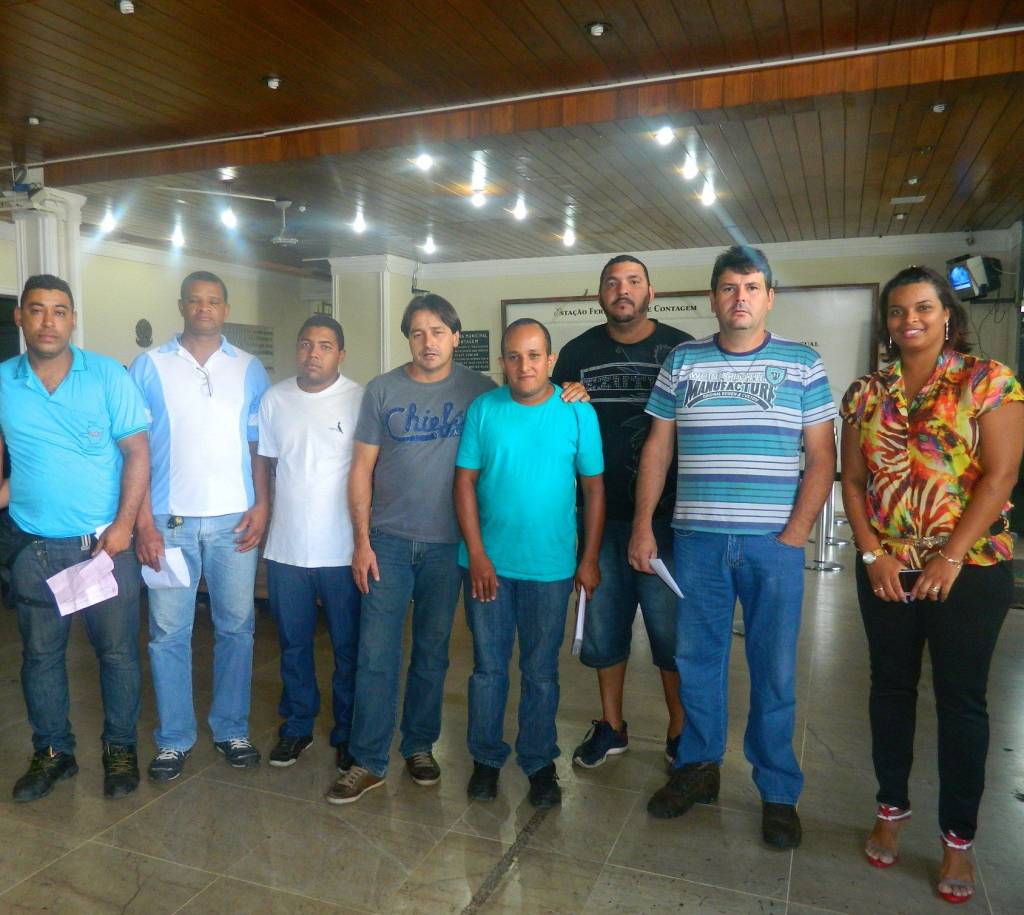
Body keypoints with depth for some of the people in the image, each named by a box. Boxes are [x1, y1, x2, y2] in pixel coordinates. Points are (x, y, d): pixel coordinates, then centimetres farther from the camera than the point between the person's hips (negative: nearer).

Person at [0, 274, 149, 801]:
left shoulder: (108, 376, -5)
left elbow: (137, 452, -6)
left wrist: (123, 525, -11)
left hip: (106, 541, -2)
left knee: (118, 650, 6)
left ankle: (120, 748, 24)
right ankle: (52, 752, 32)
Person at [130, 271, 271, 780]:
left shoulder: (249, 370, 7)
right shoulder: (150, 367, 3)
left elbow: (260, 445, 8)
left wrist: (261, 505, -4)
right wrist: (143, 521, -7)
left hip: (234, 520, 1)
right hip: (169, 521, -1)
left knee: (236, 627, 8)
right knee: (168, 633, 5)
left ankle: (231, 729, 24)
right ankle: (174, 739, 20)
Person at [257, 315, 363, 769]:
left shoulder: (359, 400, -8)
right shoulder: (274, 399, 4)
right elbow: (264, 462, 12)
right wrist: (262, 515, 7)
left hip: (342, 549, -3)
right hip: (286, 548, 4)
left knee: (348, 648, 10)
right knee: (293, 643, 17)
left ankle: (347, 732, 28)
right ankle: (297, 725, 35)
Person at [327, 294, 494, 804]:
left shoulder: (479, 391, 0)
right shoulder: (383, 391, 1)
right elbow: (362, 468, 2)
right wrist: (362, 540, -3)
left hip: (447, 542, 0)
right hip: (388, 539, 0)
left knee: (432, 651, 12)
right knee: (376, 652, 0)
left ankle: (419, 746, 29)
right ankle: (368, 762, 13)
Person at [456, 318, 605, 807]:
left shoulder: (578, 413, -4)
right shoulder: (483, 409, -3)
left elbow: (594, 487, 0)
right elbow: (465, 481, -3)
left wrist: (590, 559, -2)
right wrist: (477, 556, -8)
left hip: (550, 566, 0)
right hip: (488, 562, 1)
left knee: (541, 671, 12)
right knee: (488, 666, 12)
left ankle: (539, 762, 30)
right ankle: (486, 758, 30)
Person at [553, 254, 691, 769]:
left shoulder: (682, 349, 0)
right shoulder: (578, 353, 8)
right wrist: (569, 403, -9)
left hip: (665, 515, -3)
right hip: (599, 513, 3)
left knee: (672, 628, 4)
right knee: (603, 623, 12)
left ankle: (681, 731, 25)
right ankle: (611, 726, 30)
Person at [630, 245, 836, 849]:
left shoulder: (802, 365, 3)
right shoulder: (682, 361, 7)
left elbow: (822, 456, 1)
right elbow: (658, 448, 8)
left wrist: (796, 533, -9)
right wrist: (643, 526, 2)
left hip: (773, 543, -1)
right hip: (697, 539, 2)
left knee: (775, 670, 7)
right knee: (696, 659, 11)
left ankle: (779, 792, 25)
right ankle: (699, 767, 30)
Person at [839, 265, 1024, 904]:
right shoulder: (866, 394, 6)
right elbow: (852, 481, 4)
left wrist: (952, 557, -16)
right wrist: (872, 554, -7)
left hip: (972, 569, -3)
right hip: (887, 570, 3)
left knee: (961, 698, 6)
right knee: (892, 687, 13)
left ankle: (959, 839, 21)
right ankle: (892, 810, 29)